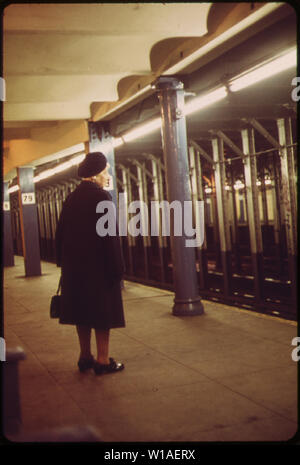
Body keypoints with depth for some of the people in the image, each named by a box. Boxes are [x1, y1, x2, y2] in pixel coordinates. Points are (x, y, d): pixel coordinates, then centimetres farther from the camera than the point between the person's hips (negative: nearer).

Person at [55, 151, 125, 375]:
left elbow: (61, 233, 11)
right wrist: (117, 267, -14)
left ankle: (85, 356, 21)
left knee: (82, 310, 13)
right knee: (102, 311, 1)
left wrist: (64, 262, 17)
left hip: (75, 266, 7)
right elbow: (110, 235, -18)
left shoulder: (71, 198, 8)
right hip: (98, 266, -7)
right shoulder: (102, 197, -13)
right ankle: (103, 360, 6)